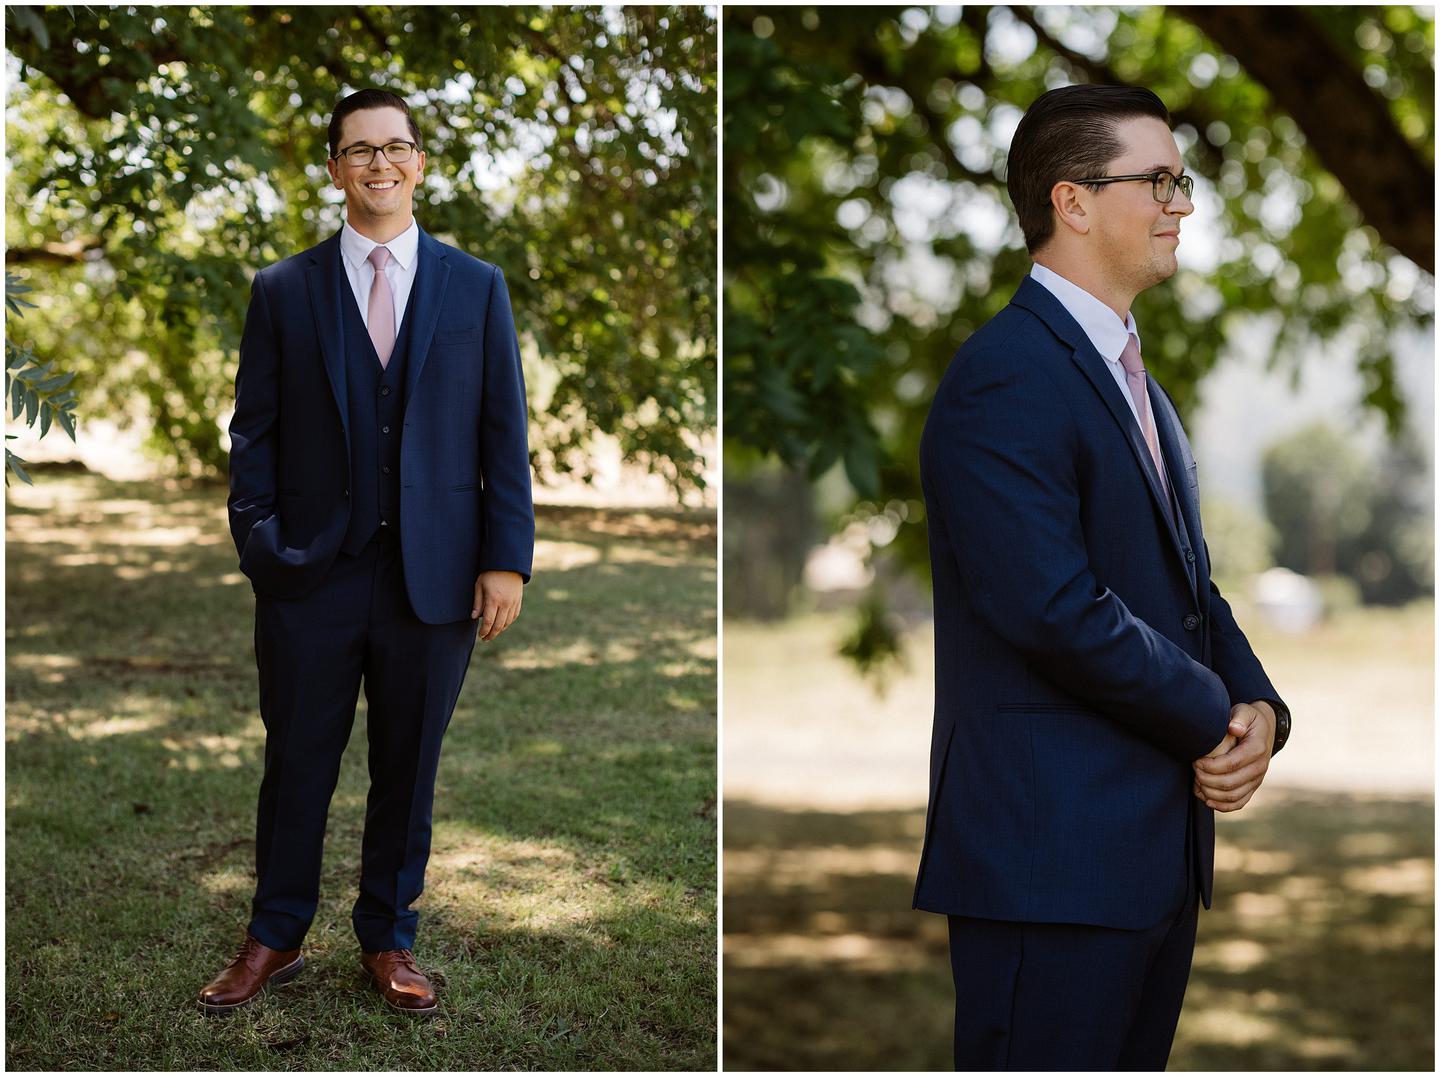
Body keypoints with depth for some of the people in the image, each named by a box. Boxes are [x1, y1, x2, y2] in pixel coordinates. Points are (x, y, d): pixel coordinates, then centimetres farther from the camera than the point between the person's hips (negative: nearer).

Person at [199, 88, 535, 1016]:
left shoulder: (476, 288, 5)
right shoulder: (284, 292, 5)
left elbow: (504, 432, 3)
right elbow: (255, 431, 5)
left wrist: (507, 557, -3)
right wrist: (259, 544, -5)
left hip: (433, 574, 0)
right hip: (311, 573, 0)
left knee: (408, 768, 10)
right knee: (298, 764, 7)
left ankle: (389, 939, 25)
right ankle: (276, 939, 23)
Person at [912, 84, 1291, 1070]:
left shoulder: (1139, 385, 20)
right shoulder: (1006, 378, -14)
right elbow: (1055, 609, -22)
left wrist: (1261, 707, -1)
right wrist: (1216, 719, -10)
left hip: (1159, 851, 10)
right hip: (1051, 856, -10)